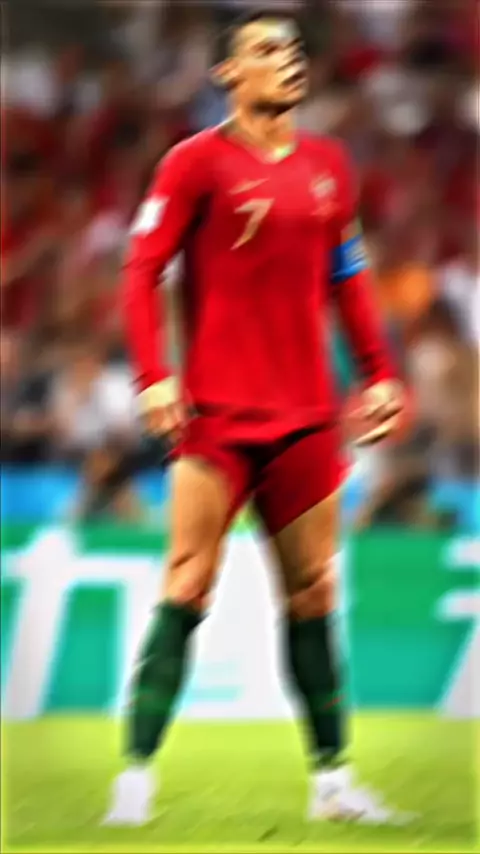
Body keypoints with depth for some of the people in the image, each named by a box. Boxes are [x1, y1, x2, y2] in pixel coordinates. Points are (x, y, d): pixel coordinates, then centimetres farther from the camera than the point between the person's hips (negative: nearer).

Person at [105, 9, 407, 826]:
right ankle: (136, 775, -9)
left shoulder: (327, 165, 13)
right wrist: (153, 378, -18)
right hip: (217, 413, -5)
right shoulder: (198, 162, -3)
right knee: (188, 587, -11)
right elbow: (140, 273, -7)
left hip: (305, 414, 5)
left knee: (313, 595, 8)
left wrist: (380, 374, 15)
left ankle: (331, 776, 14)